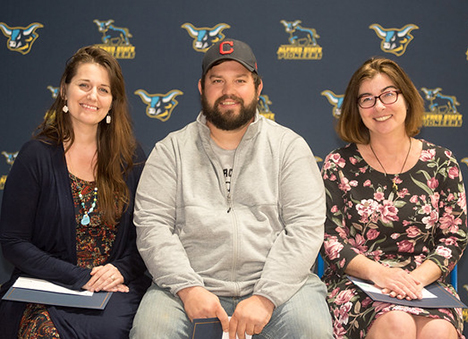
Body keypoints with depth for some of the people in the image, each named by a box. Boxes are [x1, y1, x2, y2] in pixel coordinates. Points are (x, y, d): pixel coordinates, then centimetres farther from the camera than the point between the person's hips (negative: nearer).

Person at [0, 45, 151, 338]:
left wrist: (121, 270, -12)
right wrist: (80, 278, -12)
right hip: (46, 287, -1)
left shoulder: (131, 159, 7)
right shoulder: (36, 156, -1)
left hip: (116, 289, 1)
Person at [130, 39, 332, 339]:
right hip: (190, 284, 0)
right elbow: (151, 224, 1)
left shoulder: (289, 146, 6)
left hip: (277, 282, 0)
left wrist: (265, 297, -14)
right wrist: (188, 289, -13)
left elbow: (306, 226, -3)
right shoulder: (171, 150, 9)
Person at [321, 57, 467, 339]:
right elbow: (329, 239, -2)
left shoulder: (441, 162, 6)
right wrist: (375, 271, -19)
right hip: (356, 283, -1)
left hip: (424, 283, 2)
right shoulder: (340, 165, 2)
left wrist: (417, 277, -13)